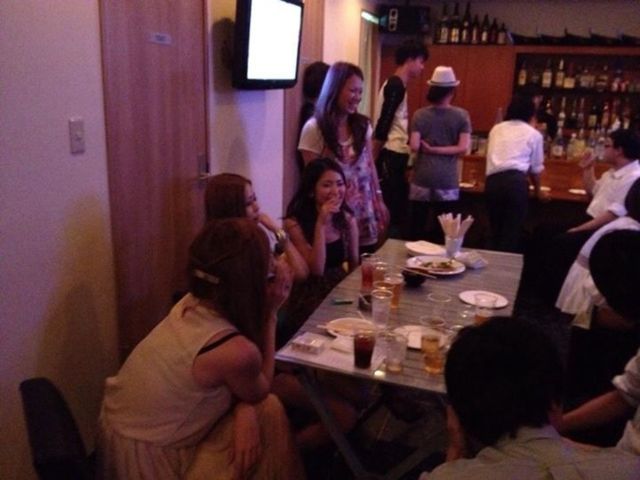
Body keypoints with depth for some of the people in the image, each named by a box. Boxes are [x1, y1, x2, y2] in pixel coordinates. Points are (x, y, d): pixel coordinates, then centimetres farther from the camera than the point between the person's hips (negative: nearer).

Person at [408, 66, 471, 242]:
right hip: (447, 181, 0)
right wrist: (437, 150, -3)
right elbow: (463, 148, -10)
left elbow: (414, 146, -10)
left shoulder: (420, 114, -2)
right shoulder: (462, 115, -1)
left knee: (415, 228, 8)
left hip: (422, 178, 0)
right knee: (439, 231, 9)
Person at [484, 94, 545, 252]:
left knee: (496, 232, 13)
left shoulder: (496, 129, 23)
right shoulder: (533, 134, 15)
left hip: (492, 181, 3)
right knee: (512, 233, 0)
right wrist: (537, 190, 37)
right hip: (515, 181, -3)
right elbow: (535, 168, 20)